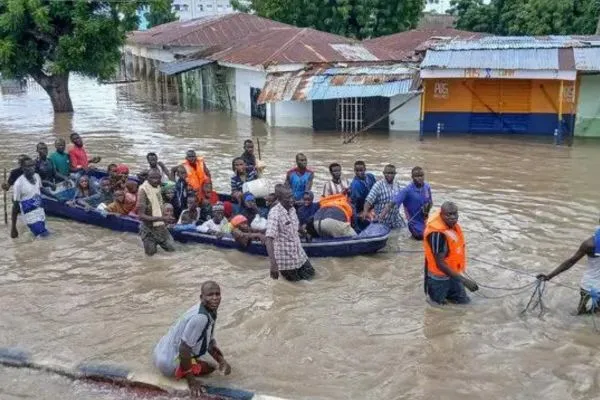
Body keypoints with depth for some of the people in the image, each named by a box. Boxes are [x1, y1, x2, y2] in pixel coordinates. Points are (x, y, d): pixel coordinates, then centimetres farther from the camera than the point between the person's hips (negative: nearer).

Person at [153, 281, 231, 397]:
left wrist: (222, 361, -2)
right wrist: (191, 380, -20)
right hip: (169, 362, -9)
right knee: (210, 368, 0)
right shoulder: (200, 317, -30)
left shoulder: (210, 311, 0)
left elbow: (210, 342, 12)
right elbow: (184, 349, -28)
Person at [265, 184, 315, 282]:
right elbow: (269, 240, -34)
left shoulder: (292, 209, -3)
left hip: (298, 253, 7)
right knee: (294, 279, 11)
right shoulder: (275, 213, -27)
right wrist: (273, 264, -42)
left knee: (310, 274, 17)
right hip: (285, 257, -7)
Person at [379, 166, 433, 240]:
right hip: (415, 222, -5)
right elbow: (392, 203, -30)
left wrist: (427, 208, -15)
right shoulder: (407, 190, -21)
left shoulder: (427, 187, -5)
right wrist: (382, 215, -44)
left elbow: (430, 202, 9)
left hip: (426, 220, 5)